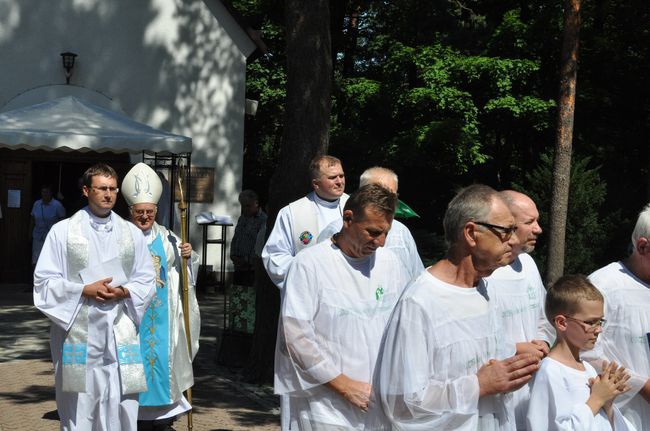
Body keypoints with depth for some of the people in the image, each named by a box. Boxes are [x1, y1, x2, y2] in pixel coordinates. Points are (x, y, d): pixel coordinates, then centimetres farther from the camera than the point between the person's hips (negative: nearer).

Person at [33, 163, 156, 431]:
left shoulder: (132, 233, 11)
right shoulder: (63, 231, 3)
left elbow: (147, 280, 12)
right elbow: (44, 281, 0)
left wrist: (124, 292, -8)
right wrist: (85, 290, -13)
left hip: (121, 334, 2)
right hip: (78, 332, -2)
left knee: (121, 409, 0)